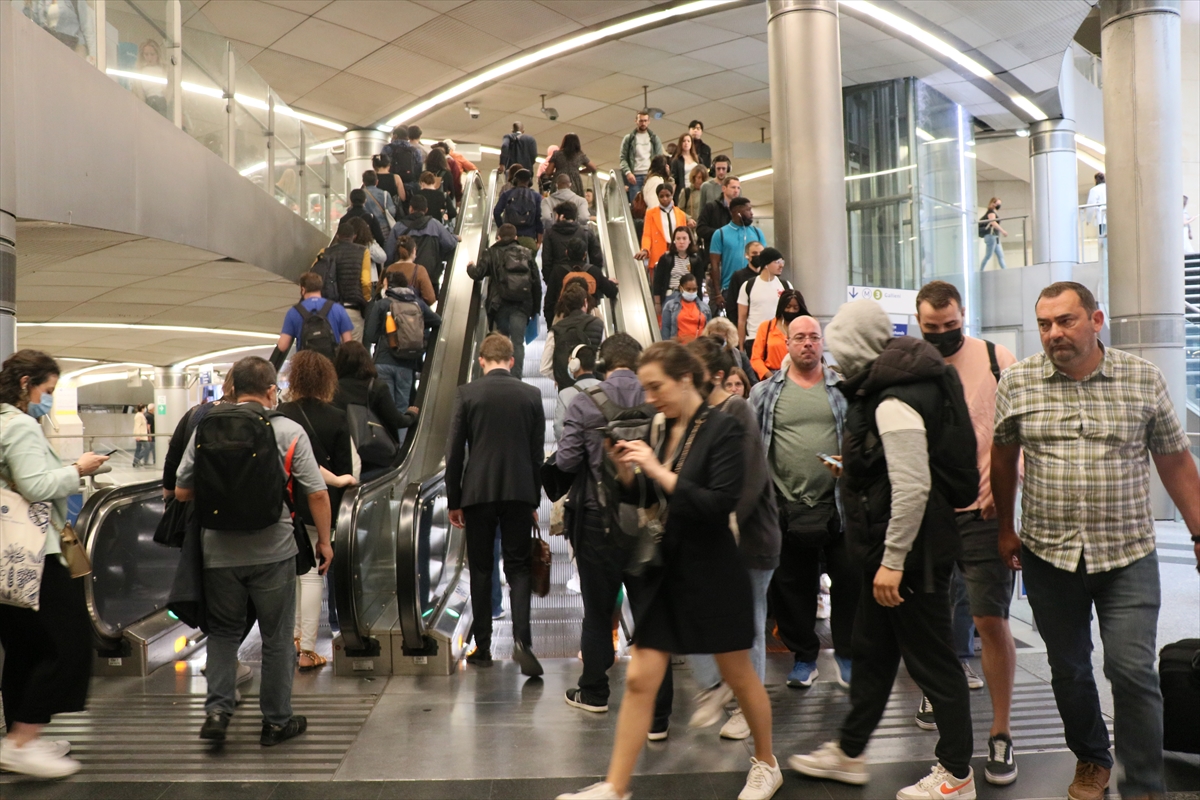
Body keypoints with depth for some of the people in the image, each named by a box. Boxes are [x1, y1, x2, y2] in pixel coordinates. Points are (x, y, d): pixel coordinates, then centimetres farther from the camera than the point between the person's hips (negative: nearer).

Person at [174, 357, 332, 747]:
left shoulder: (205, 427, 0)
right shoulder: (288, 431, -6)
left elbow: (181, 492, 3)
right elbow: (317, 494, -8)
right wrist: (324, 540, 5)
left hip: (219, 551, 2)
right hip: (272, 551, -2)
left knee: (222, 631, 20)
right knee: (277, 637, 11)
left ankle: (217, 708, 9)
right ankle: (276, 721, 20)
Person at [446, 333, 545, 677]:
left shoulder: (467, 393, -2)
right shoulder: (531, 394, 3)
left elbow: (454, 451, -2)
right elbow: (537, 452, 6)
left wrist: (454, 501, 5)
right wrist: (534, 500, 14)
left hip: (478, 492, -1)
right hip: (520, 492, 1)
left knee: (480, 569, 10)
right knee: (518, 567, 7)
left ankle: (482, 646, 16)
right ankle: (522, 639, -10)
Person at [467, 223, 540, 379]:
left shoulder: (492, 253, 1)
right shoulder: (527, 253, 8)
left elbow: (478, 274, -3)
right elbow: (536, 281, 7)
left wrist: (470, 267, 20)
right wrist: (536, 305, 13)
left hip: (500, 303, 0)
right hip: (522, 304, 0)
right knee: (518, 342, -2)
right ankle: (516, 377, -11)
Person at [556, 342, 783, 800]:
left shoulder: (722, 429, -13)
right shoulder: (664, 432, 6)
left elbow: (720, 505, -22)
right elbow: (644, 499, 13)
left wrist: (659, 471, -23)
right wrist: (626, 469, -6)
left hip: (713, 574, -5)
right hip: (666, 572, 6)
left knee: (739, 676, 14)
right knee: (639, 680, 4)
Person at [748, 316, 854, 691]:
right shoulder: (765, 392, 4)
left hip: (838, 504, 0)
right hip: (788, 508, 0)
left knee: (849, 582, 7)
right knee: (793, 586, 10)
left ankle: (847, 655, 25)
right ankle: (803, 656, 27)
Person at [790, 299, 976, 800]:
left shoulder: (893, 404, -23)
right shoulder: (885, 390, 8)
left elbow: (913, 487, -28)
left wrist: (892, 561, -25)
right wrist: (854, 472, 19)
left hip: (911, 551, -11)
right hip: (888, 549, 11)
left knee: (931, 661, 4)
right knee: (872, 650, 19)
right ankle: (848, 753, 35)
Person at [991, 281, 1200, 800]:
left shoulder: (1143, 379, -1)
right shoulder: (1016, 382, -1)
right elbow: (1003, 457, 11)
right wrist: (1006, 529, 13)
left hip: (1128, 554, -1)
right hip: (1048, 555, 1)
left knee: (1132, 671, -4)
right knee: (1068, 670, 13)